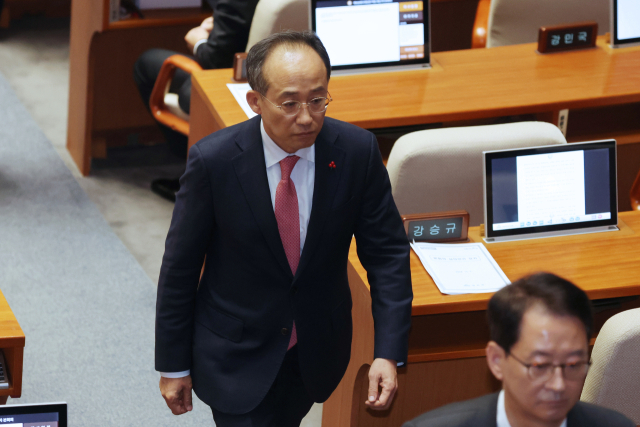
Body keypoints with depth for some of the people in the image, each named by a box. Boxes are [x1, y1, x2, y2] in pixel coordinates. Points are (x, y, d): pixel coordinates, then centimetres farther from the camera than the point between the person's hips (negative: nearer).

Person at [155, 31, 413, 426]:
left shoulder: (357, 151, -15)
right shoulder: (214, 159, -21)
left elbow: (387, 252, -7)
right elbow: (180, 266, -10)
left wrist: (389, 352, -17)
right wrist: (173, 366, -4)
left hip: (318, 349, 3)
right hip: (237, 357, -3)